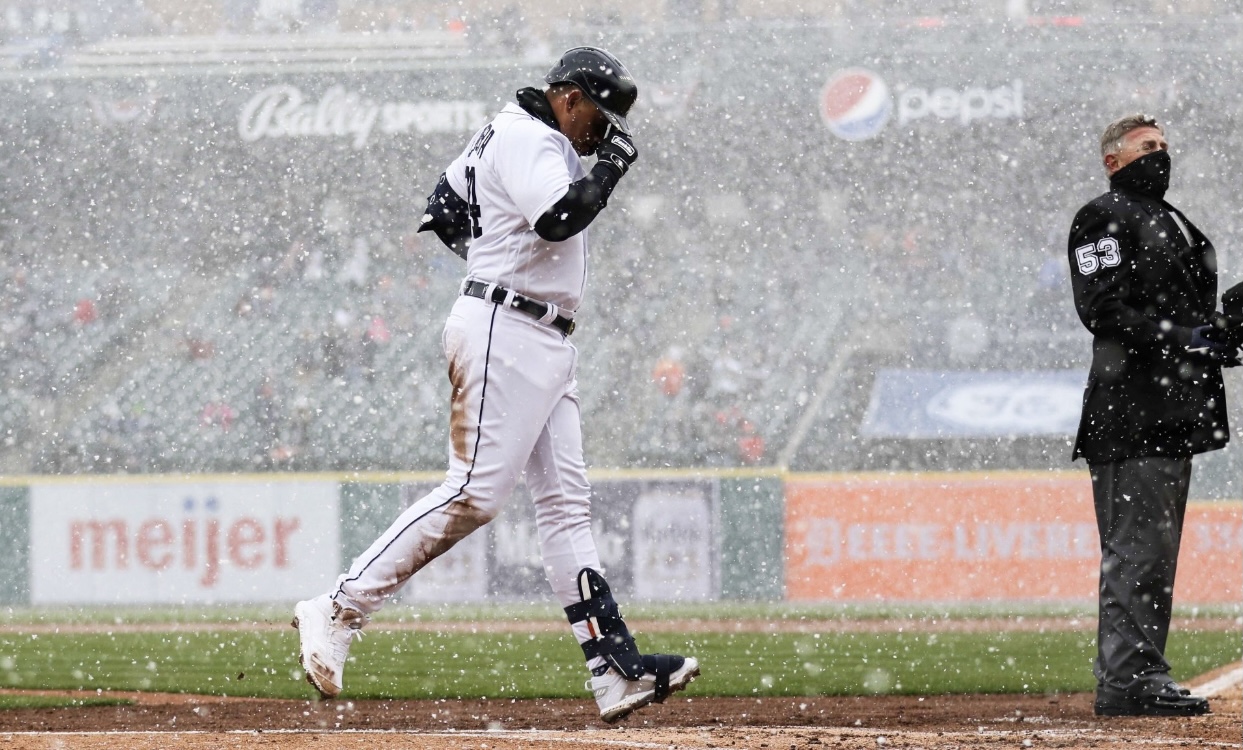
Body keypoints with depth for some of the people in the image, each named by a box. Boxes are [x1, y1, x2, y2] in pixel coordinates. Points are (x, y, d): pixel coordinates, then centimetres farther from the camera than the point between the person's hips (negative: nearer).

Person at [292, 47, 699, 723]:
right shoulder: (526, 140, -11)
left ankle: (616, 671, 0)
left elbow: (443, 211, 28)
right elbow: (557, 218, -28)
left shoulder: (511, 137, 19)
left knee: (566, 504, 4)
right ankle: (338, 610, -11)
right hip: (504, 333, -11)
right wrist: (609, 167, -14)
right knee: (474, 493, -15)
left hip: (545, 347, 11)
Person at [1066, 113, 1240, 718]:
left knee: (1155, 552, 10)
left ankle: (1139, 677, 13)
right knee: (1137, 549, -12)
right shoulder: (1104, 220, -5)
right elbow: (1102, 309, -16)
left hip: (1174, 412, 10)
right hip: (1131, 412, -10)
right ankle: (1126, 680, -13)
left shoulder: (1169, 222, 25)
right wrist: (1181, 338, -22)